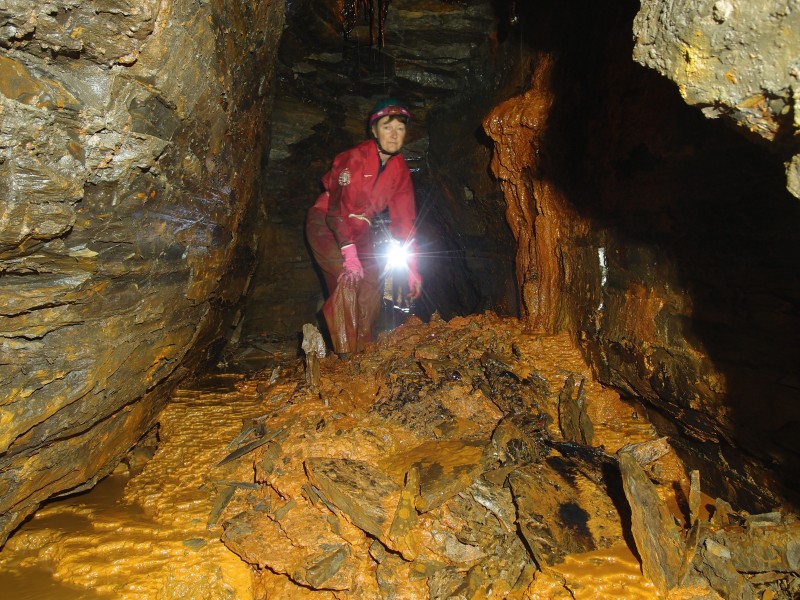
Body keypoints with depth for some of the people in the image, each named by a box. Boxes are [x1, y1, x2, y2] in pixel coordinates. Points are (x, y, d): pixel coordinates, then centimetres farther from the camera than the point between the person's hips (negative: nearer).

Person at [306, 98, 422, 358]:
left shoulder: (401, 170, -3)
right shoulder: (354, 158, -22)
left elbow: (404, 218, -1)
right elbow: (337, 205, -30)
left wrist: (412, 266, -6)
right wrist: (348, 251, -42)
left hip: (359, 229, 6)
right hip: (326, 223, -6)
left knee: (371, 288, -4)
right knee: (348, 278, -27)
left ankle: (362, 350, 12)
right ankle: (345, 352, -19)